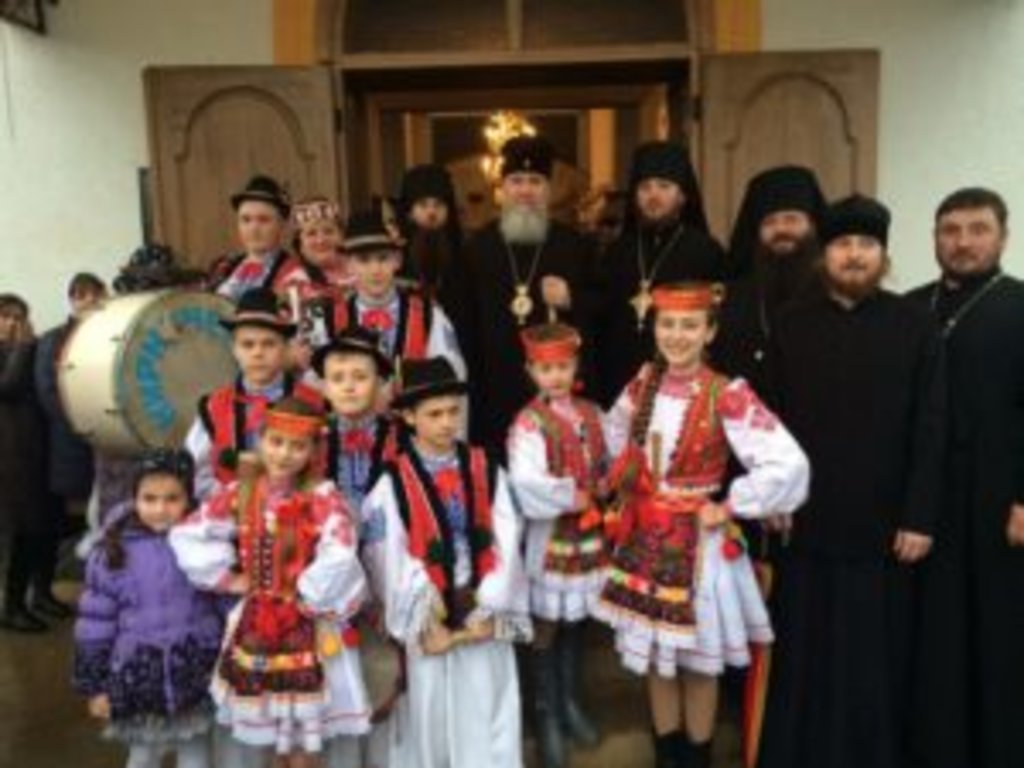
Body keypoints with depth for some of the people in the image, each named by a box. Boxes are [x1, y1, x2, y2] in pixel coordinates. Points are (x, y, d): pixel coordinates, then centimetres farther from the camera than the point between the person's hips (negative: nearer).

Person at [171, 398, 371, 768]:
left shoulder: (323, 498, -15)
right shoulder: (237, 494, -3)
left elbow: (340, 557, -28)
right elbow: (186, 535, -1)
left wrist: (309, 598, -18)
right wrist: (227, 578, -5)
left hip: (305, 627, -4)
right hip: (253, 622, 4)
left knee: (302, 720, 8)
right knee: (248, 721, 19)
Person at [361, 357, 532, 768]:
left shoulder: (487, 472, 0)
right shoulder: (392, 483, -8)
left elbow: (506, 546, -4)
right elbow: (393, 561, -10)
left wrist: (488, 612, -10)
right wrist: (427, 623, -10)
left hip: (484, 620, 2)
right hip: (428, 625, -2)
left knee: (485, 719, 11)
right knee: (430, 719, 11)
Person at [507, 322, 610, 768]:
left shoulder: (591, 414, 4)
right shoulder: (528, 424, -14)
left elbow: (608, 466, 13)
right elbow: (527, 486, -26)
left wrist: (601, 490, -6)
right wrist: (574, 498, -17)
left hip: (589, 532, 5)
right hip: (550, 536, -5)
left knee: (575, 623, 18)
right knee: (546, 628, 8)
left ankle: (572, 705, 35)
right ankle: (547, 718, 23)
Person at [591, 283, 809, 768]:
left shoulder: (728, 396, -17)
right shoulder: (643, 383, 0)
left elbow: (788, 466, -24)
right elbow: (615, 436, 19)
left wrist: (727, 509, -16)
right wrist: (629, 486, 9)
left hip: (698, 542, -4)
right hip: (645, 539, 5)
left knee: (698, 661, 12)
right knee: (652, 655, 17)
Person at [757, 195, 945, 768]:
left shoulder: (917, 327, 1)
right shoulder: (791, 326, 4)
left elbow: (931, 430, -2)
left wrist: (920, 517, -7)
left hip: (882, 523, -1)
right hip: (805, 521, 1)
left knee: (875, 658, 11)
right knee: (804, 656, 11)